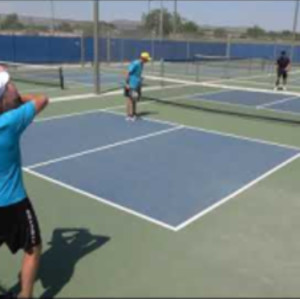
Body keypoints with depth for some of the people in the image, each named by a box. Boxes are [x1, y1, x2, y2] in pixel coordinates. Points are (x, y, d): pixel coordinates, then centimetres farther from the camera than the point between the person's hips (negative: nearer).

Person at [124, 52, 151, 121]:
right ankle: (129, 115, -4)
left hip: (137, 85, 9)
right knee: (130, 99, -7)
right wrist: (127, 83, -21)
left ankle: (133, 114, 20)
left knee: (135, 99, 12)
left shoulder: (141, 64, 9)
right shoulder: (135, 64, -19)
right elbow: (128, 73, -19)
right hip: (131, 85, -9)